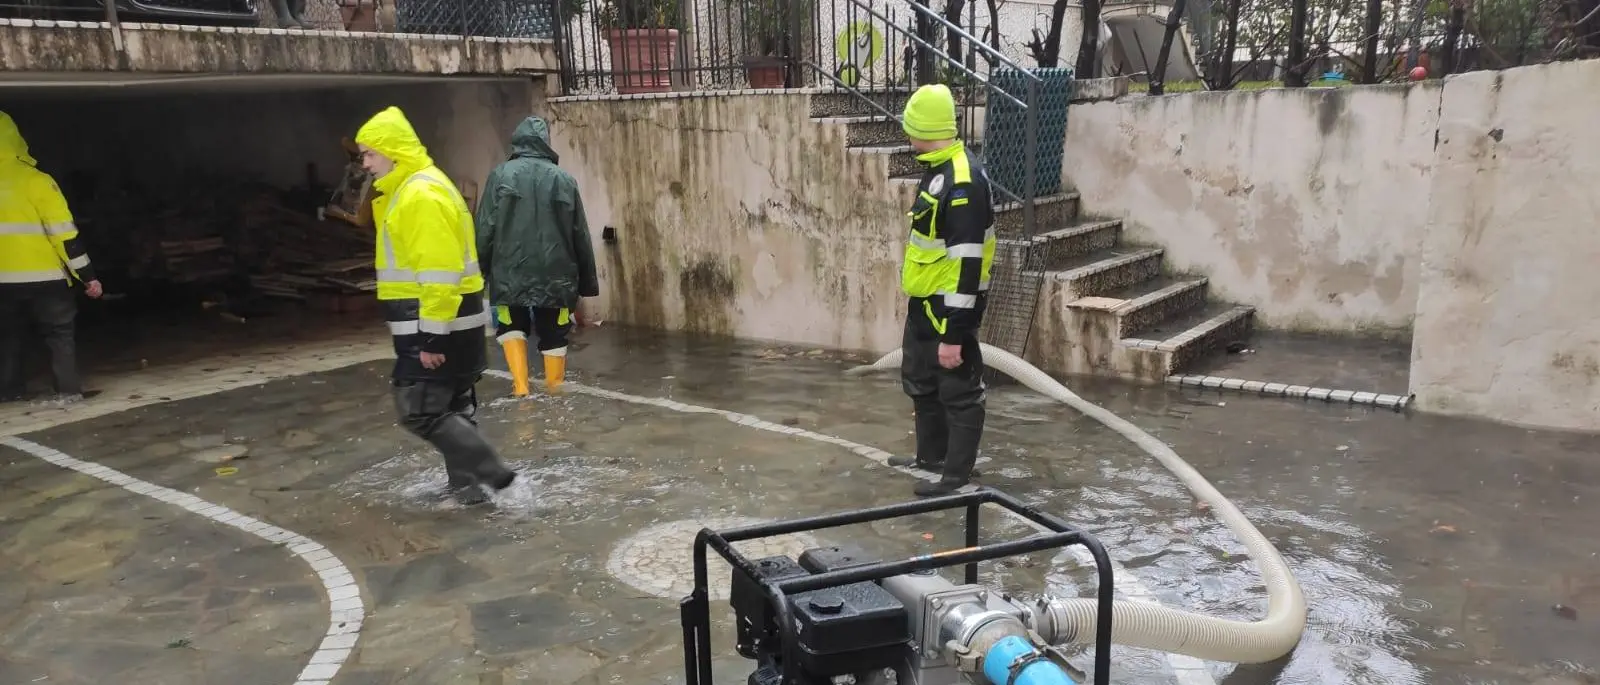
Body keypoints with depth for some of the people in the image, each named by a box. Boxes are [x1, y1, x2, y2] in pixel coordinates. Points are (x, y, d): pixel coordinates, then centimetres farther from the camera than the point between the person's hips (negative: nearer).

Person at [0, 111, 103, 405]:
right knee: (60, 333, 7)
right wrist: (87, 275, -8)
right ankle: (69, 390, 2)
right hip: (44, 277, -4)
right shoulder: (35, 181, -12)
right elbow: (64, 233, -13)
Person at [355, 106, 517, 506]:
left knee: (420, 411, -6)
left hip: (437, 325, -11)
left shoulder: (423, 194, -18)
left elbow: (440, 272, -24)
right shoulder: (408, 190, 16)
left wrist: (432, 334, -23)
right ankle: (466, 484, 24)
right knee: (449, 407, 15)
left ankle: (491, 472, -3)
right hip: (438, 323, 11)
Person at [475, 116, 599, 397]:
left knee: (511, 326, 21)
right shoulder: (565, 179, 2)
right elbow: (581, 237, 5)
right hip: (556, 276, 1)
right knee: (554, 336, 13)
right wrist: (588, 281, 12)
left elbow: (485, 230, -4)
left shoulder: (500, 175, -2)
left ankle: (520, 387, 8)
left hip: (511, 274, 0)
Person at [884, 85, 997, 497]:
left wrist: (953, 334, -26)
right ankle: (931, 456, 39)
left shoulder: (963, 182, -25)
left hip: (950, 307, -11)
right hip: (924, 302, 11)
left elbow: (967, 264, -26)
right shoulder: (938, 168, 8)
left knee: (958, 391, 3)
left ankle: (957, 476, 15)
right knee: (920, 382, 22)